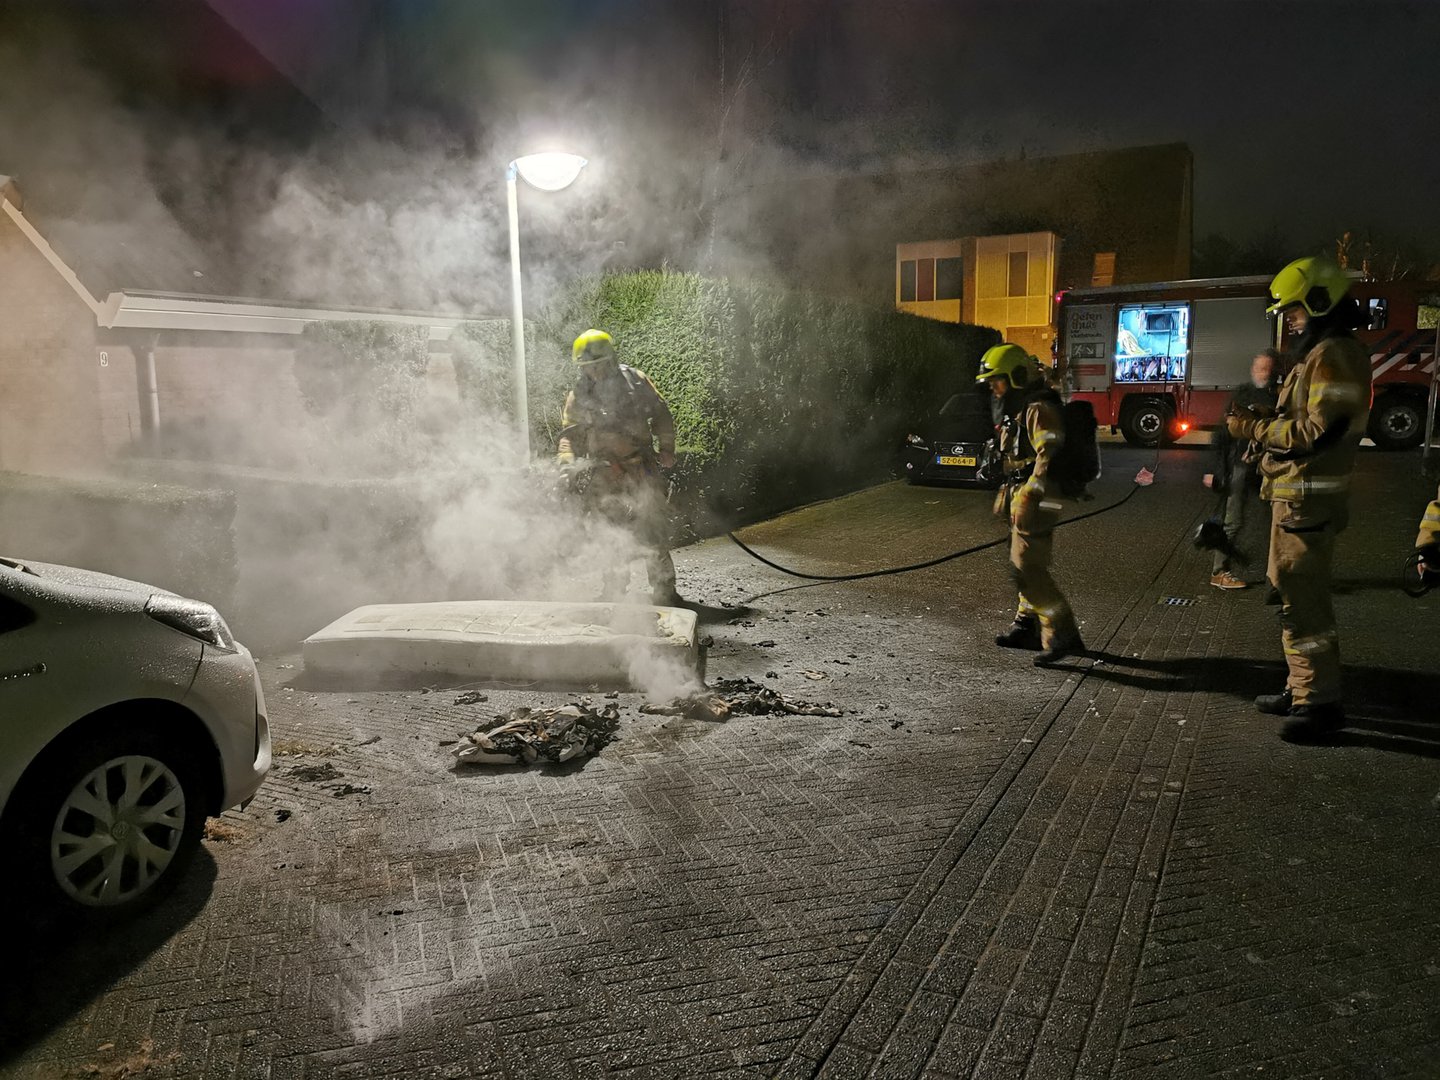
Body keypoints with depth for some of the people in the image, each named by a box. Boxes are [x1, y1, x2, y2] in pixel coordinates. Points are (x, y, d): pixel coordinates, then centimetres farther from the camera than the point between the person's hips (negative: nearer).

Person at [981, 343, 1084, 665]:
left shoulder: (1039, 410, -16)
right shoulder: (1019, 410, 17)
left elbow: (1049, 457, -27)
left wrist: (1028, 495, -31)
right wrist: (1007, 494, 23)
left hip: (1036, 502, -11)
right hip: (1023, 501, 11)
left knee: (1028, 569, -12)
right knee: (1027, 565, 17)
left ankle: (1062, 635, -8)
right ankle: (1027, 626, 29)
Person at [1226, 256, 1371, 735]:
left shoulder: (1333, 357, -15)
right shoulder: (1323, 354, 19)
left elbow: (1318, 432, -22)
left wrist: (1254, 429, -13)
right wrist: (1262, 424, 6)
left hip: (1307, 500, -11)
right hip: (1298, 495, 11)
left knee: (1302, 600, -7)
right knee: (1297, 595, 17)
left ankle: (1321, 702, 1)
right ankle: (1304, 689, 28)